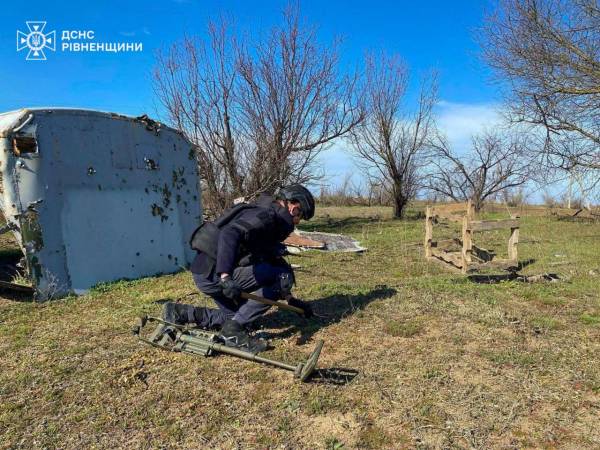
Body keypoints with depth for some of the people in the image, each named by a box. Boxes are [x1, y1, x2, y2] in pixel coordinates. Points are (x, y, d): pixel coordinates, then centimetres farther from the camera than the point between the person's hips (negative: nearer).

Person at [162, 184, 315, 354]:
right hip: (213, 272, -10)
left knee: (239, 316, 26)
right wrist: (225, 276, -41)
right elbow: (229, 234, -31)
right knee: (283, 276, -12)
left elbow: (272, 260, 25)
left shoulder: (269, 218, 19)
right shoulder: (266, 215, -13)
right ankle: (234, 331, -10)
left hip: (207, 273, 10)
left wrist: (291, 300, 25)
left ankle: (180, 313, 21)